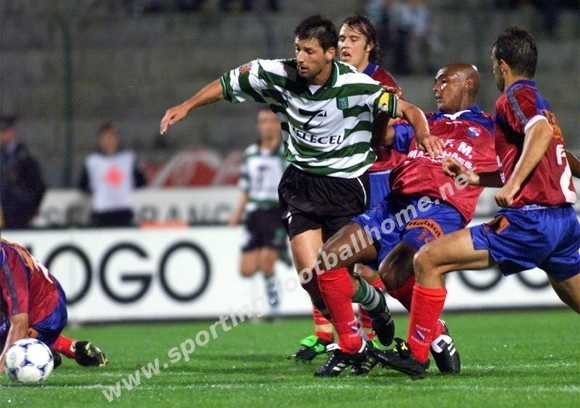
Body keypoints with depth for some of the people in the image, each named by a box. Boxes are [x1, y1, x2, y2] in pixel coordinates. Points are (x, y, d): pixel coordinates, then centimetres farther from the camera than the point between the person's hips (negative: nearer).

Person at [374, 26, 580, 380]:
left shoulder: (516, 96, -4)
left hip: (529, 218, -10)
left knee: (429, 260, -7)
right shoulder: (538, 100, 24)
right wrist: (477, 178, 29)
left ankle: (416, 354, -5)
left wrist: (513, 184, -27)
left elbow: (541, 131, -25)